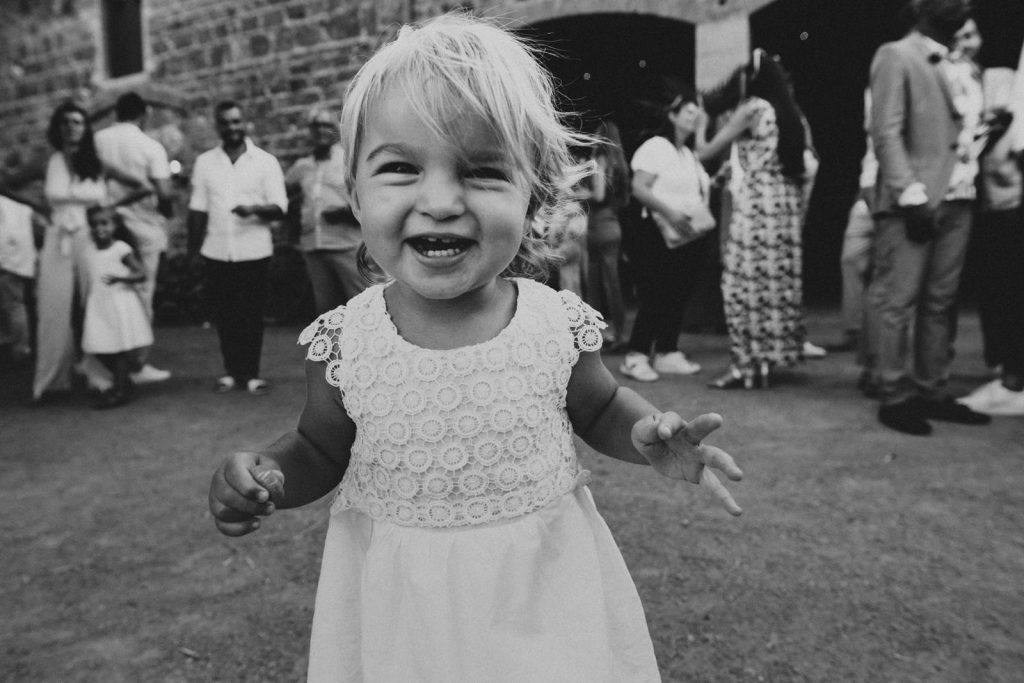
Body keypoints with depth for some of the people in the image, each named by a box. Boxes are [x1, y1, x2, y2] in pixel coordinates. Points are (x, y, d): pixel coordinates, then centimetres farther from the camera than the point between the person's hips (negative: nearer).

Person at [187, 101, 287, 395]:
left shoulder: (266, 161, 2)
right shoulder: (204, 162, 9)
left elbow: (279, 208, -4)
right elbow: (198, 208, 10)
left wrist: (254, 209, -23)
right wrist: (193, 249, 4)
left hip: (254, 251, -2)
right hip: (217, 252, 2)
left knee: (252, 313, 1)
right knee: (224, 314, 6)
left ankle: (251, 372, 12)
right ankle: (231, 371, 18)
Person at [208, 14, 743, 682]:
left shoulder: (559, 324, -15)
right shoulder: (342, 342, -15)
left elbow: (599, 409, 3)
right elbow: (321, 451, 1)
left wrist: (649, 433, -17)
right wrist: (267, 476, -19)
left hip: (544, 588, 1)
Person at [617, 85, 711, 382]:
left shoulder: (689, 154, 20)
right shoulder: (655, 146, -5)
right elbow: (638, 188, -16)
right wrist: (668, 212, -25)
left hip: (689, 236, 8)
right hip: (659, 235, -8)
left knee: (678, 297, 8)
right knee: (654, 297, -8)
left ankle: (667, 353, 16)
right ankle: (636, 356, -1)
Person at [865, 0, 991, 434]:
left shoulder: (951, 64, 21)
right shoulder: (895, 56, 0)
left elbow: (958, 129, 22)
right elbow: (886, 133, -10)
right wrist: (911, 194, -16)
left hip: (954, 200, 7)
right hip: (913, 202, -7)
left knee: (939, 303, 8)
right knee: (898, 303, -4)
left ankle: (932, 392, 16)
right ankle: (895, 398, 2)